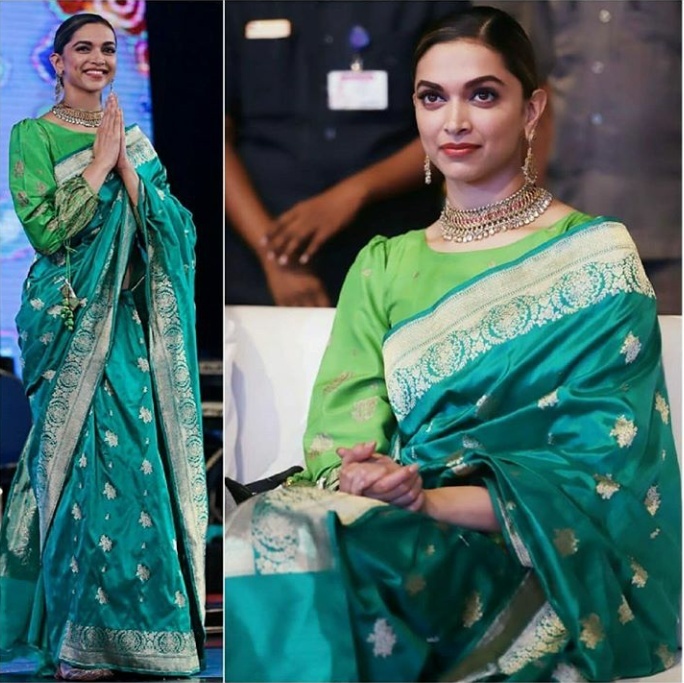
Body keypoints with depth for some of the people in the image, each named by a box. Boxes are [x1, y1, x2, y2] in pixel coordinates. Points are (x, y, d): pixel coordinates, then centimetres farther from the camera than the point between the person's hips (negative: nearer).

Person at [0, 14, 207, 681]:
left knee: (138, 452, 0)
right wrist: (100, 164, -9)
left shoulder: (133, 138, 15)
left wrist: (126, 167, -6)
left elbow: (167, 225, 5)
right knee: (83, 458, -9)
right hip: (69, 319, -5)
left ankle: (133, 626, 10)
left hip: (132, 319, 5)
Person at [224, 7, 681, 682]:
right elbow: (337, 438, 5)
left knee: (288, 539, -32)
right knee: (266, 526, -32)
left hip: (534, 568, -4)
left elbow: (594, 470, -6)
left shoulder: (597, 259, 3)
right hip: (393, 534, 4)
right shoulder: (382, 268, 16)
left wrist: (425, 499, -19)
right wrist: (365, 480, -20)